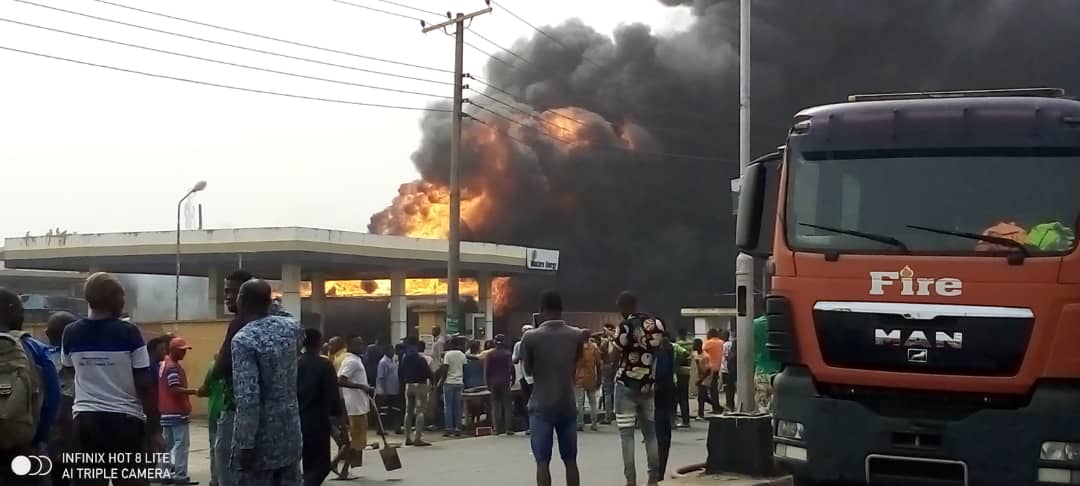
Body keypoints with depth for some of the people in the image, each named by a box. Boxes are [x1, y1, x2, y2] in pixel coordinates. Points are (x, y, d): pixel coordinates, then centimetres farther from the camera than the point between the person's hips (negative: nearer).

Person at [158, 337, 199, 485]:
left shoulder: (164, 364, 15)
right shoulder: (173, 367, -15)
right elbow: (175, 389, -24)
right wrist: (195, 391, -28)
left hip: (167, 412, 10)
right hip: (177, 413, -10)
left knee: (168, 444, 13)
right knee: (182, 444, -7)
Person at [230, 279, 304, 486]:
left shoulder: (243, 340, -17)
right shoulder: (291, 327, 3)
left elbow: (248, 398, -22)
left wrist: (246, 444, -18)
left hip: (261, 439, -6)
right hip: (290, 432, 7)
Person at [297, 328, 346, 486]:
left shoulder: (294, 364, 3)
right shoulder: (325, 365, -11)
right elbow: (332, 393, -10)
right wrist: (339, 413, 5)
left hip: (297, 420, 6)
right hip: (317, 421, -5)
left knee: (308, 464, 17)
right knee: (321, 464, -1)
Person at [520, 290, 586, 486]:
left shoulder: (531, 337, -9)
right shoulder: (577, 335, 0)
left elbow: (528, 371, 4)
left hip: (541, 407, -3)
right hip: (567, 406, 3)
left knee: (543, 462, 0)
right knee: (570, 460, 11)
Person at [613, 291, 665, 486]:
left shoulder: (627, 325, -14)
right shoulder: (656, 324, 5)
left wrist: (613, 338, 7)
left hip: (627, 385, -6)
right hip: (648, 386, 6)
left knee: (626, 433, -2)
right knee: (650, 432, 12)